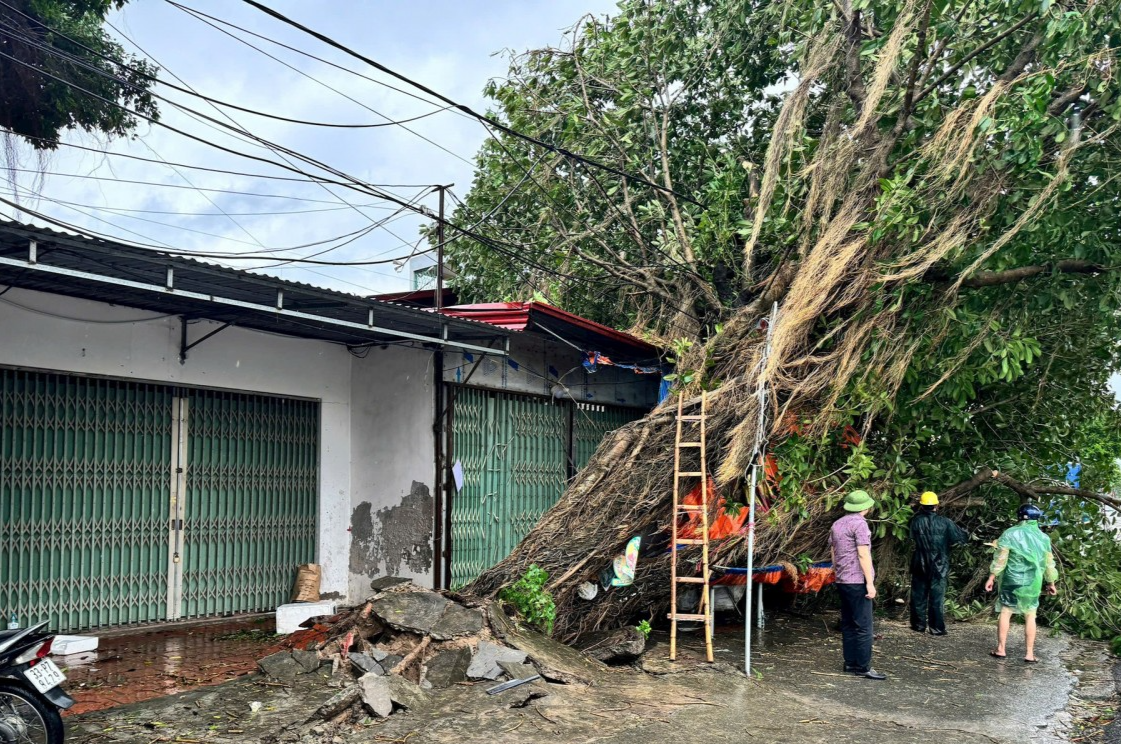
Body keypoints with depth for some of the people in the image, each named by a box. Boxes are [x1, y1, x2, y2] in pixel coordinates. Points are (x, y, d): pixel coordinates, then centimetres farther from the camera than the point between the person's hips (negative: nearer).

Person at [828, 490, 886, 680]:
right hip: (858, 581, -8)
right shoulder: (859, 523, -12)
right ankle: (863, 666, -6)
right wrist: (870, 582, -16)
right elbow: (863, 554, -17)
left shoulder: (837, 524, 13)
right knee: (863, 626, -6)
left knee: (848, 624, 12)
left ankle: (850, 663, 15)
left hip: (842, 581, 8)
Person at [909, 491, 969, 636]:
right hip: (939, 566, -1)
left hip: (920, 565, 1)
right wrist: (948, 543, 11)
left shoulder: (916, 521, -6)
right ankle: (937, 628, 5)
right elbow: (962, 537, -4)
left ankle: (919, 625, 17)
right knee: (937, 597, 5)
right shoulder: (944, 522, -11)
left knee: (919, 596, 12)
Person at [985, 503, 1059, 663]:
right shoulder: (1043, 538, 3)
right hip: (1032, 583, 2)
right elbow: (1048, 563, 9)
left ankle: (1001, 649, 9)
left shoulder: (1010, 534, -6)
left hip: (1011, 580, -2)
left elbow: (1000, 558, -8)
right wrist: (1051, 583, 21)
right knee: (1030, 616, 9)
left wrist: (992, 577, -3)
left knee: (1005, 612, 6)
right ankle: (1029, 653, 9)